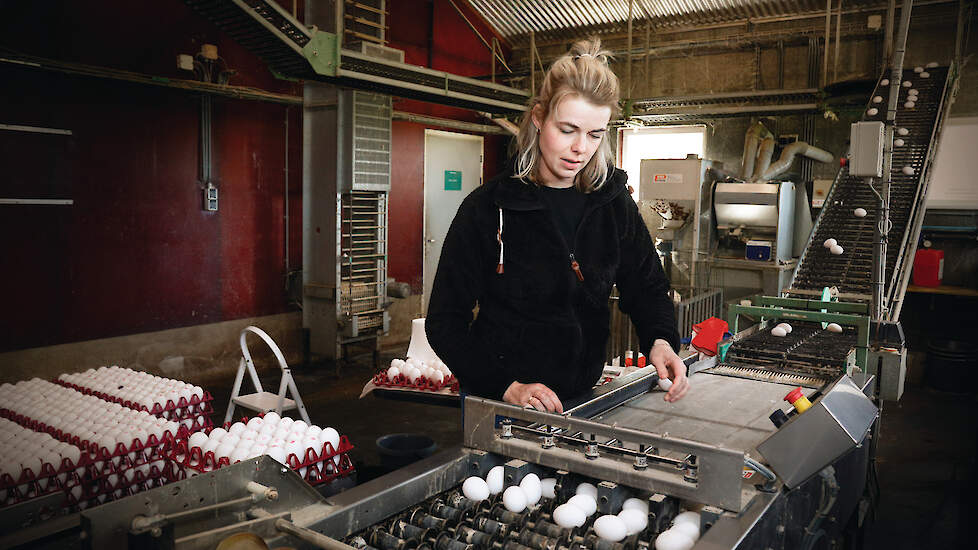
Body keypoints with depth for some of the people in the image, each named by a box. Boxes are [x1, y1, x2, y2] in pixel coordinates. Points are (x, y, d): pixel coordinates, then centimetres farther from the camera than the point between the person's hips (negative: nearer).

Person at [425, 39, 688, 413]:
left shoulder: (613, 203, -1)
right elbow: (444, 322, -12)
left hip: (583, 396, 4)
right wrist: (507, 387, -23)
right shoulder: (488, 207, -12)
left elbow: (647, 287, 7)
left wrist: (661, 340, -15)